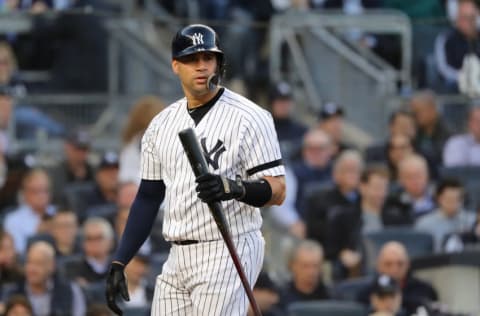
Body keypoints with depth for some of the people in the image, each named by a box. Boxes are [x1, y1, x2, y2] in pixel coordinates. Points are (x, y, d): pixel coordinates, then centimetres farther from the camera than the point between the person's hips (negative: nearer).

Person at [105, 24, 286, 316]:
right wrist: (118, 264, 11)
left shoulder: (250, 118, -6)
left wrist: (235, 188, -31)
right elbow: (148, 198, 17)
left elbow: (277, 190, -11)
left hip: (228, 254, -7)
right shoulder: (162, 124, 13)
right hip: (178, 259, 7)